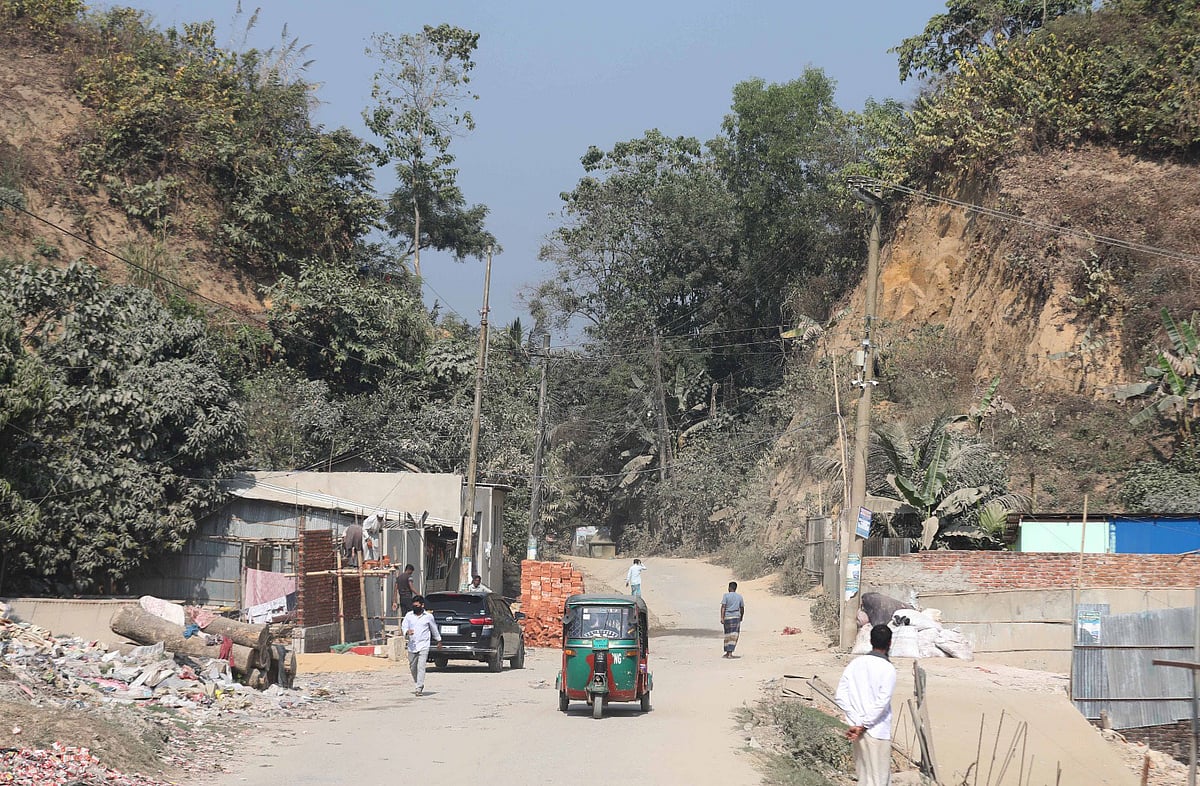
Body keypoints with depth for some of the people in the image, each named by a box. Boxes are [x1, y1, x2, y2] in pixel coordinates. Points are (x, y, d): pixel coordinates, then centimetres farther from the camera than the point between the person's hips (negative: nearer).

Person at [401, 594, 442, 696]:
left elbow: (434, 629, 14)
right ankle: (418, 684, 32)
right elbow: (403, 626, 3)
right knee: (412, 667, 11)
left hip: (423, 646, -3)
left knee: (421, 667, -13)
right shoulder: (409, 615, 7)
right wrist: (407, 632, -21)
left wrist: (439, 641, 24)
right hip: (412, 646, 3)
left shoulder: (428, 616, 3)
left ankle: (419, 688, -15)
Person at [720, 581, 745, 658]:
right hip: (736, 617, 1)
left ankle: (727, 653, 17)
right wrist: (741, 617, 26)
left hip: (727, 617, -1)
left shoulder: (726, 595, -2)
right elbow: (742, 609, 10)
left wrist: (722, 618, -13)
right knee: (734, 636, -1)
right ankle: (730, 653, -10)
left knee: (727, 635, 11)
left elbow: (723, 607, -10)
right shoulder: (740, 597, 6)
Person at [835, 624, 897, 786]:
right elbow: (881, 704, -19)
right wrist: (863, 726, -13)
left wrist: (857, 722, -3)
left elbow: (840, 696, 0)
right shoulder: (888, 669, -12)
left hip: (858, 732, 6)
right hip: (877, 732, -6)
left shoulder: (855, 663, 5)